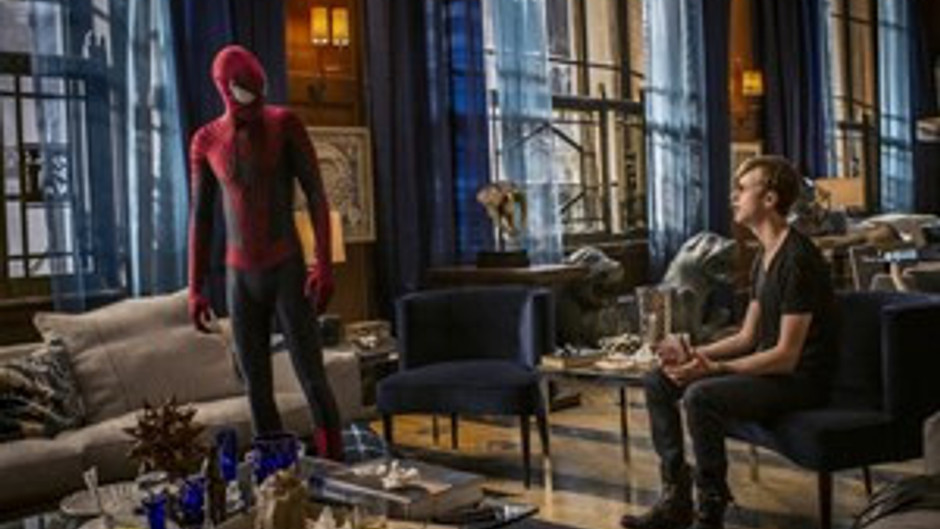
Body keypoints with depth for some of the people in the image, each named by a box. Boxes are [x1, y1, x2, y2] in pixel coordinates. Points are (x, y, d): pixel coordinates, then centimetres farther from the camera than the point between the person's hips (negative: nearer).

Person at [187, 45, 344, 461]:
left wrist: (325, 264, -19)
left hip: (289, 272, -3)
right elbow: (200, 217, 8)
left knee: (313, 382, -7)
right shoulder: (205, 141, 4)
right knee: (257, 390, 6)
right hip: (240, 279, 3)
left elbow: (317, 195, -9)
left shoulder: (285, 123, -6)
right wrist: (195, 289, 5)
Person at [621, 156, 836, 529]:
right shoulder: (764, 257, 12)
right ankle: (676, 498, 2)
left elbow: (786, 356, -23)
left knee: (701, 396, -32)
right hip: (764, 367, 10)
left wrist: (714, 368, -28)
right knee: (657, 382, 2)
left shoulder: (798, 259, -20)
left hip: (798, 378, -10)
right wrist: (693, 353, -1)